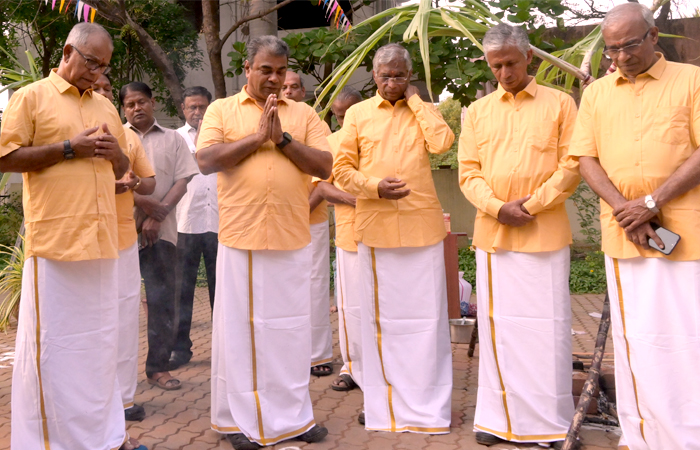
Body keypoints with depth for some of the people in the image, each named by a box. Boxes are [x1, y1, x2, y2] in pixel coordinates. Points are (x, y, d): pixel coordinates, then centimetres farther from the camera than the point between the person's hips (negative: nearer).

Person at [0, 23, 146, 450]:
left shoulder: (106, 106, 18)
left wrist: (116, 153, 1)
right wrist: (69, 148, -12)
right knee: (53, 342, 2)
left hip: (102, 241, 6)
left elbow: (122, 169, 24)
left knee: (101, 339, 12)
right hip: (54, 240, -5)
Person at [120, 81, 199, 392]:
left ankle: (158, 366, 10)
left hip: (161, 229, 1)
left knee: (162, 299, 1)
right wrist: (144, 203, -13)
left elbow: (182, 182, 3)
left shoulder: (173, 139, 11)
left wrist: (158, 216, -9)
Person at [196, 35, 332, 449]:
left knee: (291, 328, 9)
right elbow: (206, 160, -7)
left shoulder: (304, 113, 11)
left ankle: (293, 416, 23)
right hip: (240, 238, -1)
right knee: (240, 327, 5)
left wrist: (282, 138, -9)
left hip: (293, 240, 2)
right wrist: (257, 136, -9)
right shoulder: (222, 110, 7)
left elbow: (325, 166, 2)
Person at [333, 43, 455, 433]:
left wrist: (415, 100, -2)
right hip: (376, 227, 0)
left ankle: (429, 407, 15)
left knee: (427, 315, 3)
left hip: (422, 226, 0)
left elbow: (443, 142, -10)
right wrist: (375, 186, -10)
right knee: (382, 316, 7)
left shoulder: (423, 110, 10)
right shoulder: (359, 114, 9)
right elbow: (343, 167, 7)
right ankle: (385, 405, 19)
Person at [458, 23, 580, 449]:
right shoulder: (477, 111, 12)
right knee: (497, 325, 7)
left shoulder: (560, 104, 4)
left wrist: (531, 204, -11)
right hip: (492, 234, 3)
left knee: (547, 326, 1)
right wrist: (497, 207, -10)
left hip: (544, 233, -3)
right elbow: (468, 172, 6)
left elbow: (571, 166, -2)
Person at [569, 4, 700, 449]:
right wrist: (625, 209, -8)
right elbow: (586, 158, 7)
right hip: (622, 233, 3)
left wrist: (652, 202, -13)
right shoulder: (597, 93, 12)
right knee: (634, 337, 9)